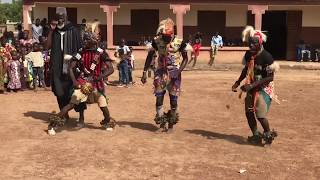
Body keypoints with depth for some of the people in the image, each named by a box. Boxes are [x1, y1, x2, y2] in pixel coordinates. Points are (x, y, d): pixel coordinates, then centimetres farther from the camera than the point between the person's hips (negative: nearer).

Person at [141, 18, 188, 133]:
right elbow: (150, 56, 7)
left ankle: (171, 124, 21)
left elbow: (185, 58, -1)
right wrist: (145, 72, 3)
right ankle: (162, 124, 10)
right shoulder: (157, 41, -5)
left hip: (174, 73, -2)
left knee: (173, 100, 4)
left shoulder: (179, 42, -12)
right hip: (161, 72, 2)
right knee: (159, 99, -2)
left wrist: (179, 71, -17)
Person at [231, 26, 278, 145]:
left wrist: (252, 85, -27)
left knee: (260, 115, -10)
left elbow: (270, 77, -22)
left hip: (264, 88, -7)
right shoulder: (248, 54, -2)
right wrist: (238, 82, 7)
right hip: (252, 87, 7)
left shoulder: (266, 57, -23)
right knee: (249, 112, 8)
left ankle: (269, 134, 17)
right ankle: (256, 135, 25)